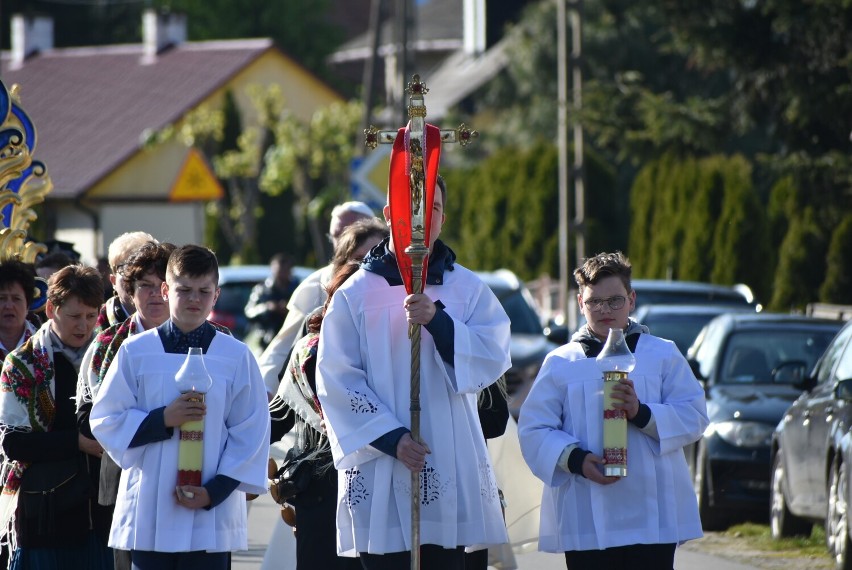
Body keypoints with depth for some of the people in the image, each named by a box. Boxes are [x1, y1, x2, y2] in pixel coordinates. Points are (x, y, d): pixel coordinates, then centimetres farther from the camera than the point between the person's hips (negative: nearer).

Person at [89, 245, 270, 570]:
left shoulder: (236, 356, 2)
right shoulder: (136, 352, 3)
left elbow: (251, 434, 0)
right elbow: (105, 421, 3)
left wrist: (215, 492, -9)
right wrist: (162, 420, -12)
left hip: (211, 515, -1)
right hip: (148, 514, 1)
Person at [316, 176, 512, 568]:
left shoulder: (468, 289, 10)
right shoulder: (356, 294, 4)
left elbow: (493, 358, -4)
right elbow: (337, 381, -2)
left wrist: (438, 320, -18)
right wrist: (390, 437, -12)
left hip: (450, 476, 1)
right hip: (379, 475, -1)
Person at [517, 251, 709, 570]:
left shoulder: (663, 355, 10)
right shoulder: (560, 363, 10)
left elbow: (694, 417, 2)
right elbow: (533, 428, 4)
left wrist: (642, 414, -14)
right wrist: (575, 459, -14)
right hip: (585, 517, 0)